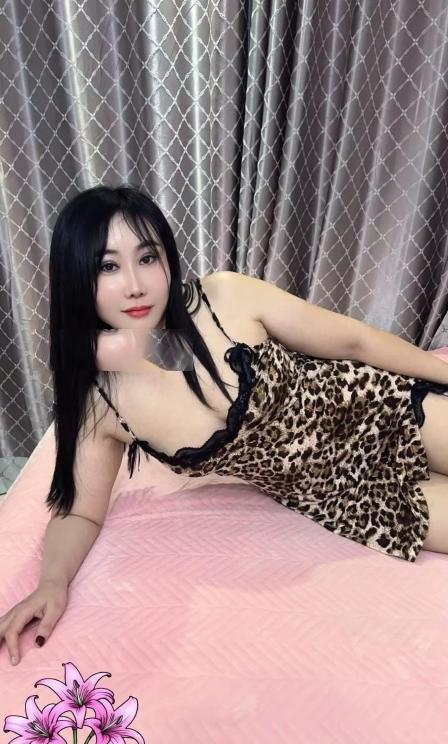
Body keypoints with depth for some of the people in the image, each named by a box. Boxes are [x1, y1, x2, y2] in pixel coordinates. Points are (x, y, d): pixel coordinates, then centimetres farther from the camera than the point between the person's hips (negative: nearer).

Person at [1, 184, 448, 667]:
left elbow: (353, 340, -11)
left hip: (380, 410, 0)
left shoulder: (226, 297, -22)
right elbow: (79, 512, -3)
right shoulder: (98, 404, -16)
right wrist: (53, 582, -24)